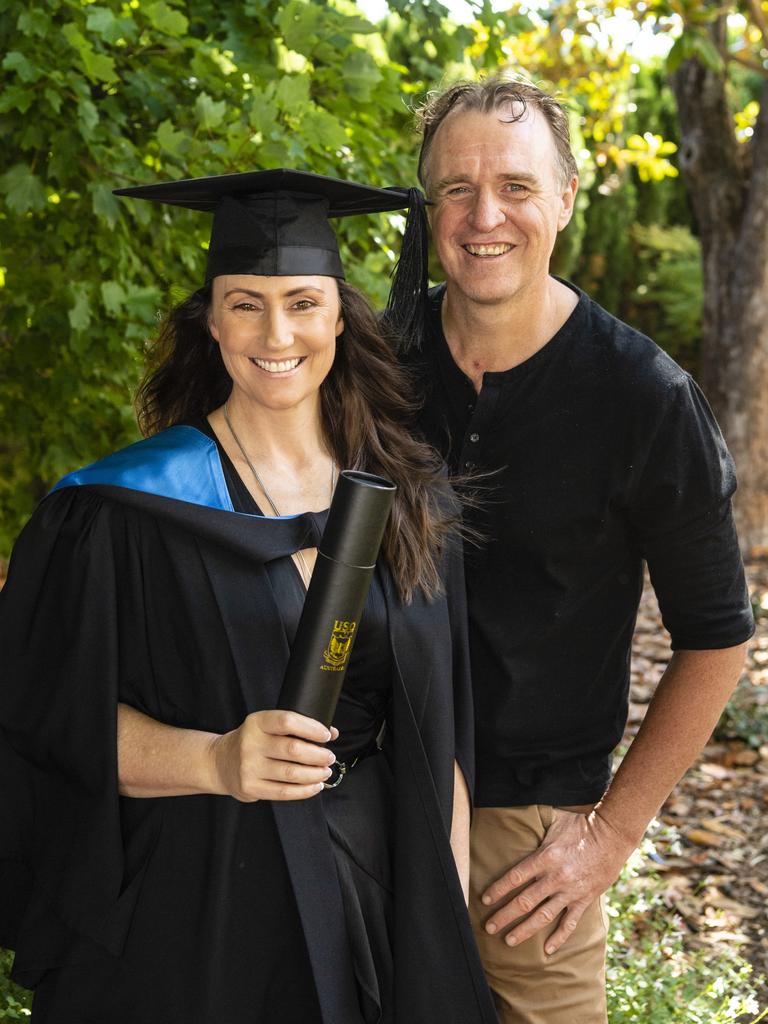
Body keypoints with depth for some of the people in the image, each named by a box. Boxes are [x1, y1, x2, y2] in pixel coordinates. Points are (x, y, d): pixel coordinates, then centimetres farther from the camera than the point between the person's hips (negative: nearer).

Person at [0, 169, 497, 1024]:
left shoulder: (409, 496, 3)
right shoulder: (122, 511, -10)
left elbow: (442, 727, 6)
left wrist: (449, 911, 3)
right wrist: (213, 761, -25)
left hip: (375, 886, 4)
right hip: (190, 907, -3)